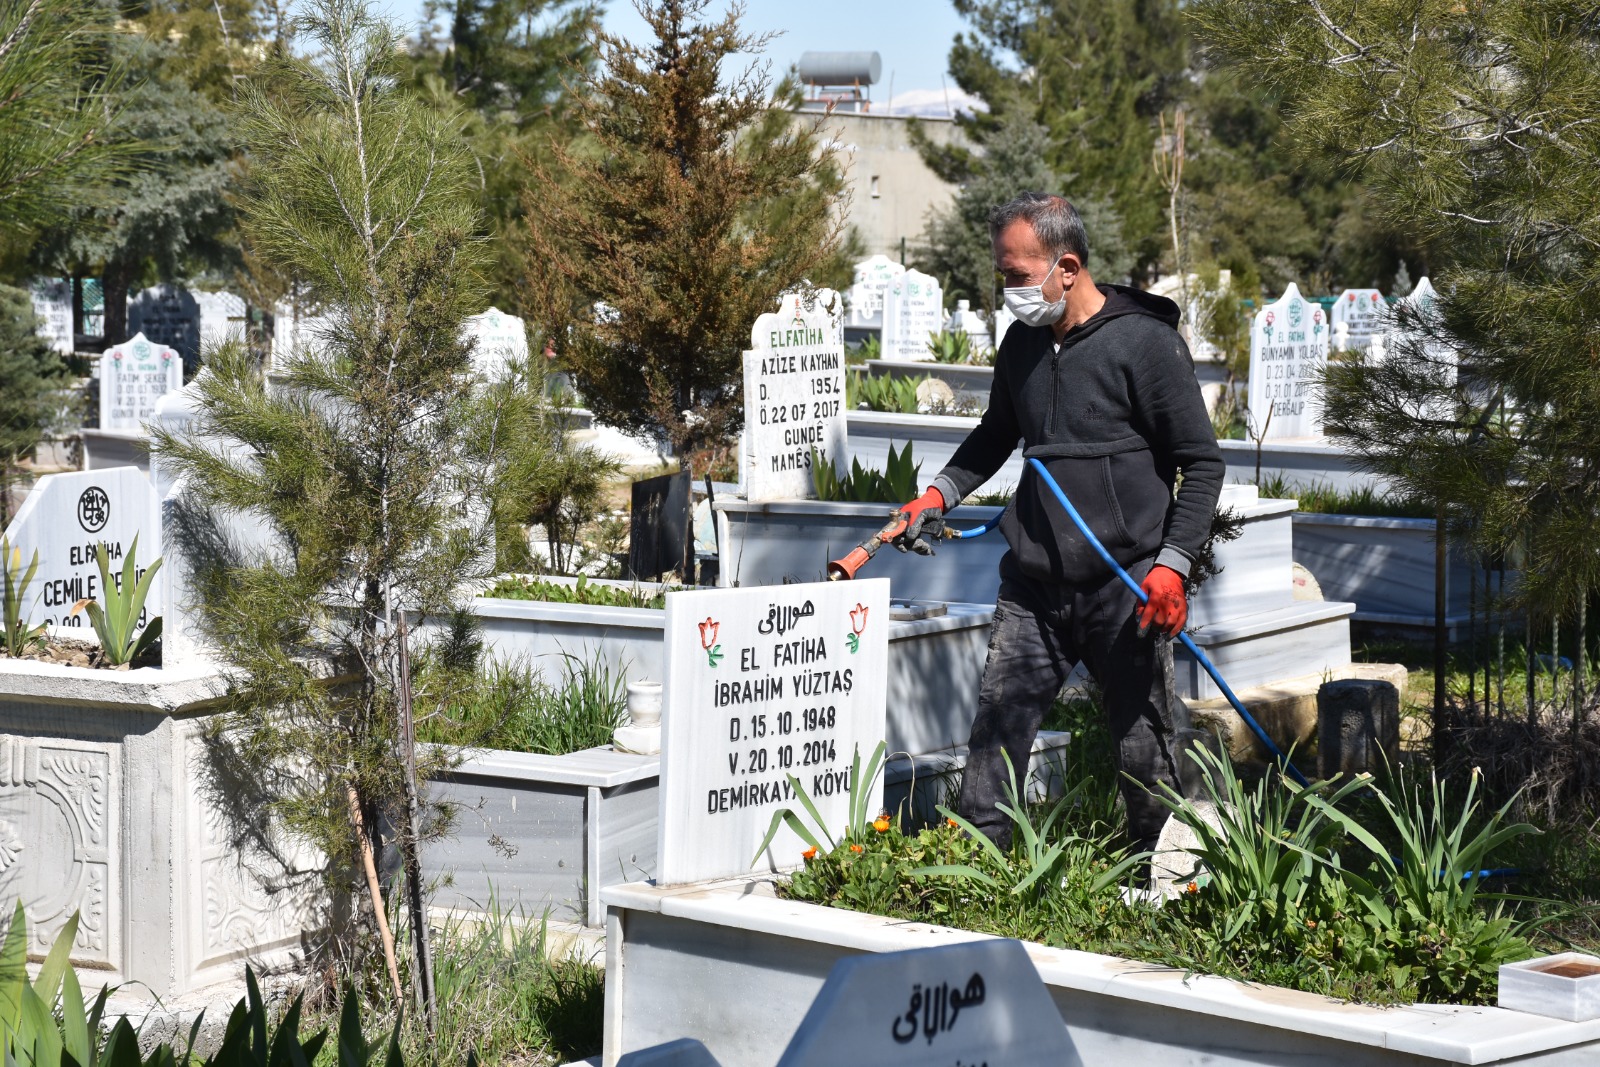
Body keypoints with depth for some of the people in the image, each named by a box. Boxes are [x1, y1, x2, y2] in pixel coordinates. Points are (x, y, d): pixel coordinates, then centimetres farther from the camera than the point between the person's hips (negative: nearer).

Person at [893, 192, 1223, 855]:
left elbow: (1202, 463, -6)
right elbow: (996, 435, 28)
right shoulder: (1023, 342, 10)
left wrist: (1172, 563, -15)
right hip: (1034, 583, 5)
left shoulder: (1145, 342, -9)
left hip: (1125, 584, -5)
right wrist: (940, 495, 12)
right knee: (996, 727, -1)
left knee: (1142, 748, 3)